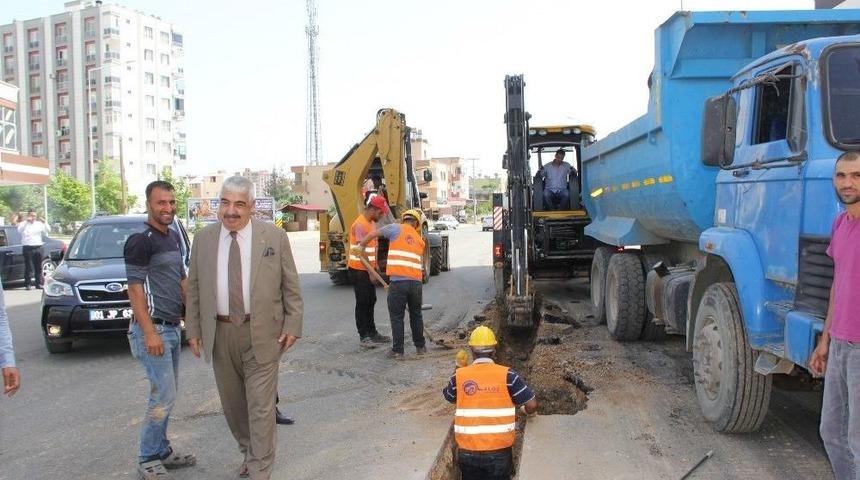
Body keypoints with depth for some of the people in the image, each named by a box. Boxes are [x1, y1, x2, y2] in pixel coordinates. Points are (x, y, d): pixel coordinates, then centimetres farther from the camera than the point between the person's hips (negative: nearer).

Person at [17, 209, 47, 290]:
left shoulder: (39, 224, 12)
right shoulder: (24, 224, 3)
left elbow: (46, 231, 2)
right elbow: (19, 230, -16)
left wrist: (44, 223, -13)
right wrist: (26, 221, -25)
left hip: (38, 247, 3)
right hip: (28, 248, -3)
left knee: (38, 267, 6)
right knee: (28, 267, -3)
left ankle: (38, 283, 12)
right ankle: (27, 284, 1)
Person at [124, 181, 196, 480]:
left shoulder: (174, 237, 12)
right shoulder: (141, 241, -12)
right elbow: (135, 289, -15)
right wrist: (149, 332, -19)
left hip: (173, 327, 8)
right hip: (153, 328, -8)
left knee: (166, 395, 13)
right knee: (163, 396, -6)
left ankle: (162, 450, 24)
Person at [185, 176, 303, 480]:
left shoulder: (275, 237, -4)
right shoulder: (203, 239, 3)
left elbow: (291, 287, -1)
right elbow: (194, 289, 8)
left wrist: (292, 326, -5)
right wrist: (193, 330, 5)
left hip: (261, 334, -3)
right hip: (219, 334, 4)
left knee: (260, 406, -1)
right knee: (232, 403, 17)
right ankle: (249, 453, 38)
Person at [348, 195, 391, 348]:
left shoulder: (372, 223, 10)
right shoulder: (360, 225, -19)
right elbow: (361, 251, -23)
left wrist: (375, 266, 16)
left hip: (368, 269, 9)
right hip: (358, 270, -9)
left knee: (371, 301, 14)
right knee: (362, 303, -3)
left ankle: (372, 333, 24)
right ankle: (363, 336, 4)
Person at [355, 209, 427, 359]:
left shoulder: (396, 228, 5)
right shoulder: (419, 239, 18)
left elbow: (373, 234, 2)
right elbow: (420, 262, 16)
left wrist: (360, 246, 16)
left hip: (398, 281, -4)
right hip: (416, 281, 4)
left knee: (397, 317, 5)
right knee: (416, 314, 20)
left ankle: (397, 351, 8)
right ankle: (420, 346, 30)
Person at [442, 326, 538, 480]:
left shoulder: (459, 376, -2)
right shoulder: (507, 375, -8)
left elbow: (449, 397, 18)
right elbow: (532, 405, -7)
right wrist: (523, 410, 16)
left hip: (467, 452, 1)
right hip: (499, 451, -1)